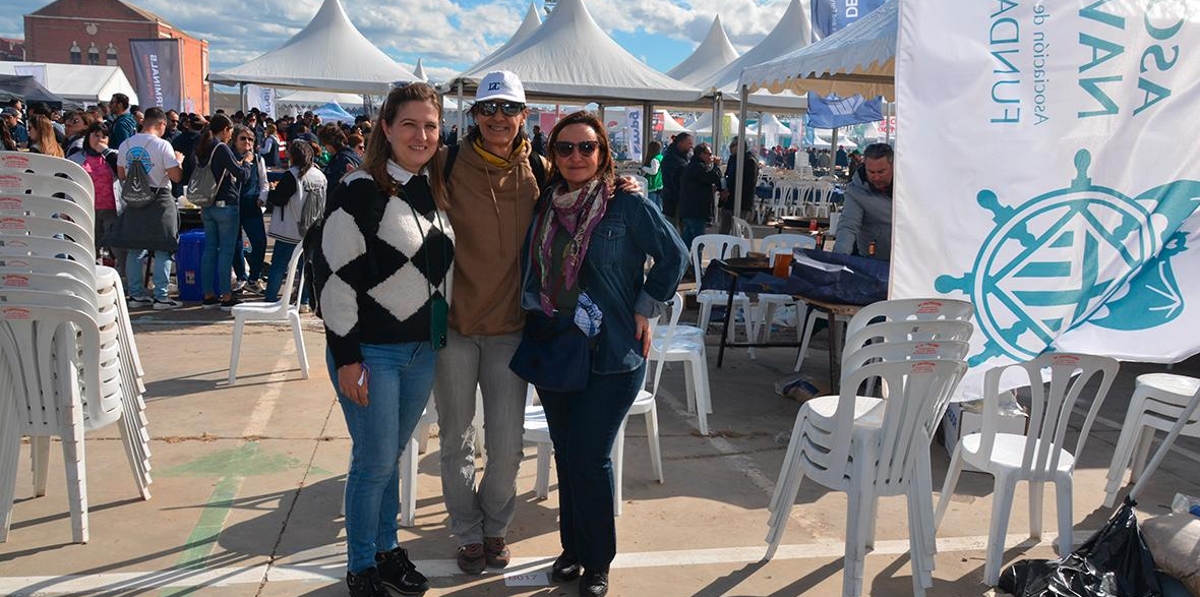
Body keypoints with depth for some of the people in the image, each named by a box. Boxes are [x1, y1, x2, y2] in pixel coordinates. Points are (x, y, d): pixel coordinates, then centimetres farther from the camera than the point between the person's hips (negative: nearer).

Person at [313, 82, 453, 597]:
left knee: (391, 456, 18)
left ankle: (386, 548, 33)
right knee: (374, 462, 3)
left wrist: (442, 334, 15)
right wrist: (346, 356, -17)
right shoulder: (359, 190, -14)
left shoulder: (434, 189, 8)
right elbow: (333, 274, -16)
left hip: (423, 350, 6)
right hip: (371, 351, -6)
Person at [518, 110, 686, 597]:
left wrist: (644, 309, -3)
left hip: (611, 356, -5)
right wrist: (534, 311, 8)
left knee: (589, 458, -3)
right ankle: (571, 547, 30)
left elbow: (673, 256, -1)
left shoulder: (628, 206, -9)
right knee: (565, 454, 13)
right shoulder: (545, 206, 5)